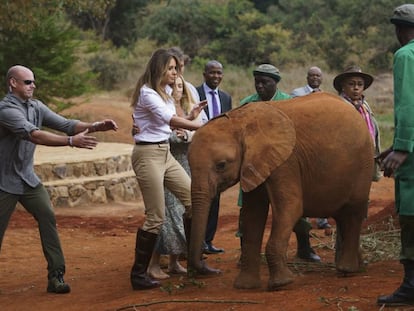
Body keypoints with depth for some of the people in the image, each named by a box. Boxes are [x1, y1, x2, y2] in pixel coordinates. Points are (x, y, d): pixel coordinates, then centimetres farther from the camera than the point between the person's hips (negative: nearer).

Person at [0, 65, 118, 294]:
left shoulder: (36, 107, 4)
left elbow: (64, 124, -1)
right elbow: (34, 135, -33)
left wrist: (95, 127, -17)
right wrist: (71, 141, -40)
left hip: (28, 179, 6)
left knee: (48, 218, -10)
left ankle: (56, 275, -9)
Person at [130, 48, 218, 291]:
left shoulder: (166, 92, 14)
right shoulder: (147, 93, -14)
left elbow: (170, 123, 12)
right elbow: (171, 120, -25)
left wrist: (191, 116, -4)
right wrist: (206, 127, -27)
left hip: (165, 153, 9)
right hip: (148, 154, -9)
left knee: (193, 199, 7)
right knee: (156, 217, -9)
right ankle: (138, 274, 0)